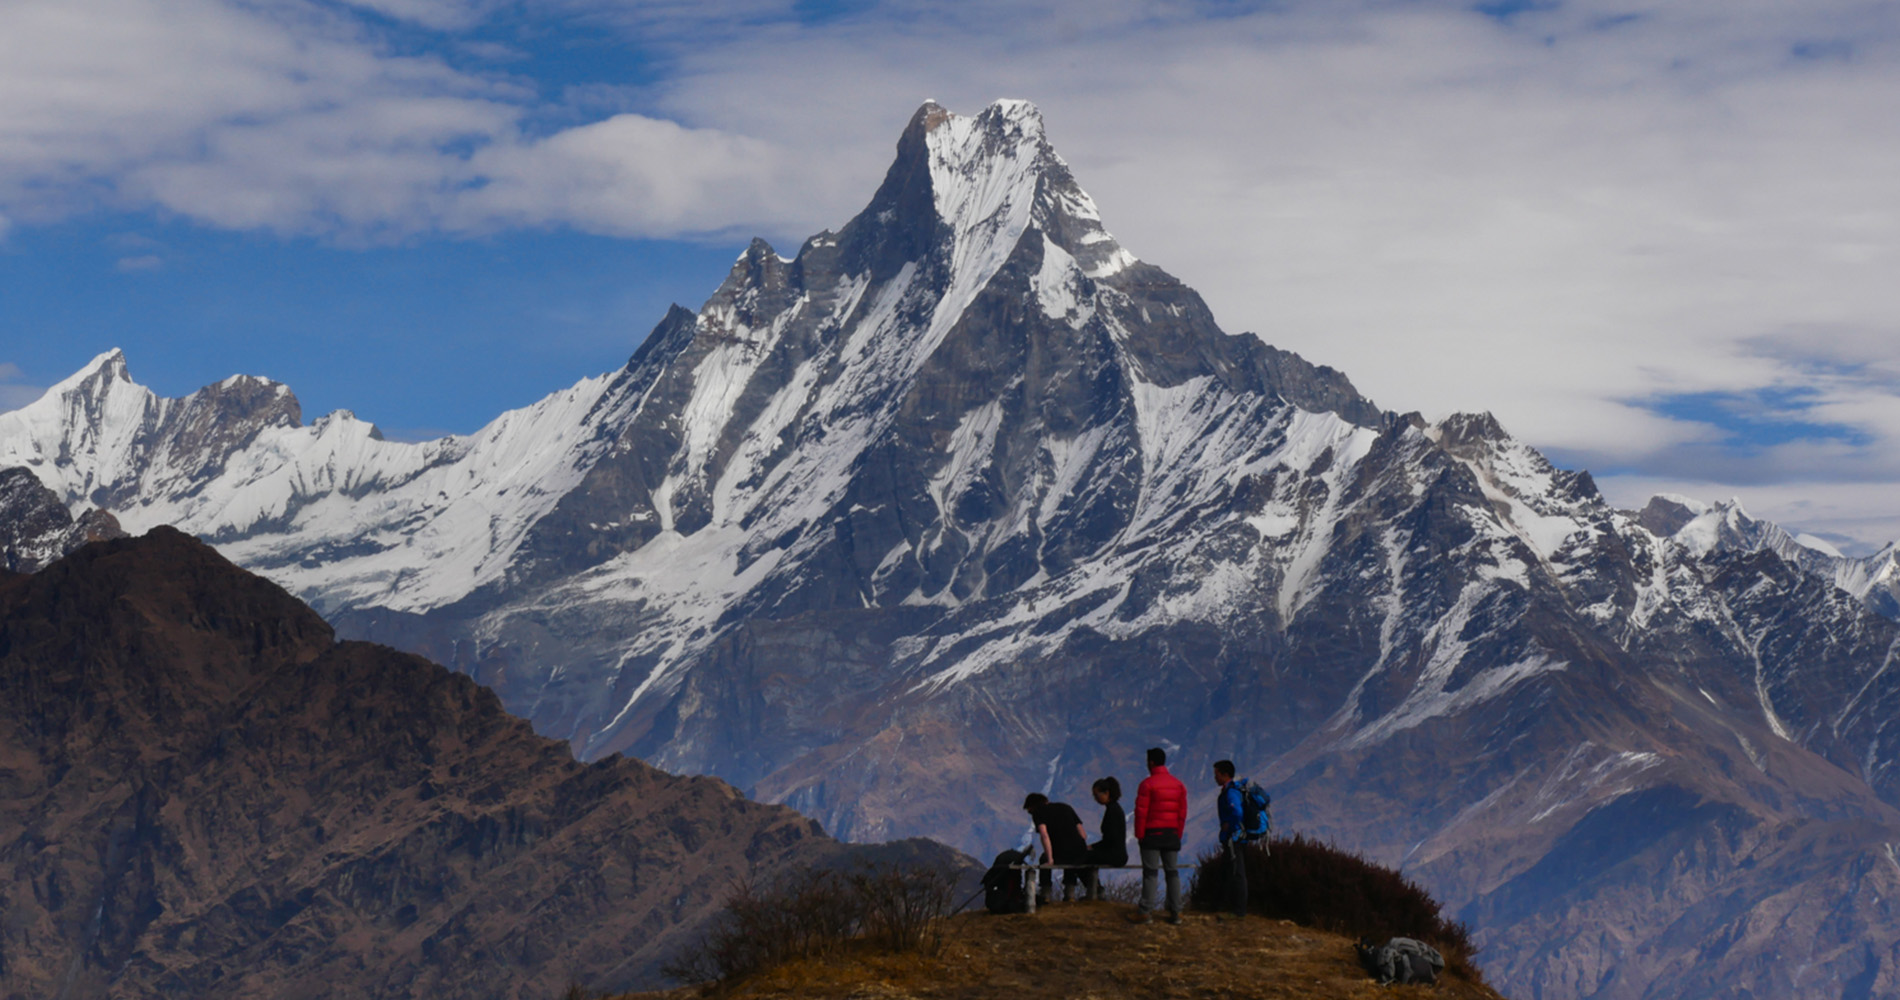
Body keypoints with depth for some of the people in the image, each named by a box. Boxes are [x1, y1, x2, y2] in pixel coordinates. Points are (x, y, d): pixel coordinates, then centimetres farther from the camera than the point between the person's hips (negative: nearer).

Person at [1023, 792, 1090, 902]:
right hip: (1080, 855, 4)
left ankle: (1046, 894, 27)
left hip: (1060, 856, -4)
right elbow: (1083, 834, 16)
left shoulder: (1038, 812, 7)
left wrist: (1050, 860, -8)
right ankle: (1070, 892, 33)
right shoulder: (1065, 807, 22)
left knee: (1044, 859, 31)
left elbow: (1044, 835, -10)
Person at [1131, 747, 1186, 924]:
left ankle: (1146, 911, -6)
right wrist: (1178, 834, 14)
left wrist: (1139, 834, -6)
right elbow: (1182, 812, 9)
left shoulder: (1147, 784, -9)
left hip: (1152, 834, -5)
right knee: (1172, 871, 9)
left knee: (1150, 872, -4)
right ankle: (1175, 911, 6)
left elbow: (1141, 811, -12)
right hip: (1171, 835, 5)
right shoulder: (1178, 784, 8)